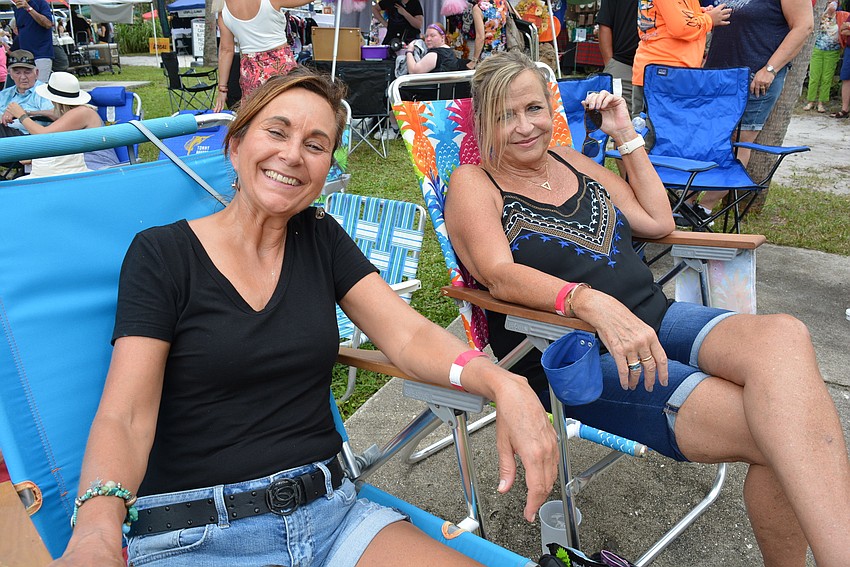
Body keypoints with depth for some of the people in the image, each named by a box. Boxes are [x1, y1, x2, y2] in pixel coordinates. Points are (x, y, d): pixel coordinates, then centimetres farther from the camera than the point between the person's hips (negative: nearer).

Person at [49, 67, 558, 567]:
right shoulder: (162, 254, -2)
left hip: (330, 512, 4)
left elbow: (410, 336, -2)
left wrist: (502, 383, -22)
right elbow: (124, 418, -10)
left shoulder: (322, 239, 9)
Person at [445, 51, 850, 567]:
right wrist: (592, 302, -34)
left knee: (782, 337, -27)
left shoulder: (570, 160, 19)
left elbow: (659, 223, 21)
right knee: (782, 428, -27)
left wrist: (627, 137, 17)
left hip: (655, 320, 6)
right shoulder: (472, 184, 1)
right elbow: (500, 275, -17)